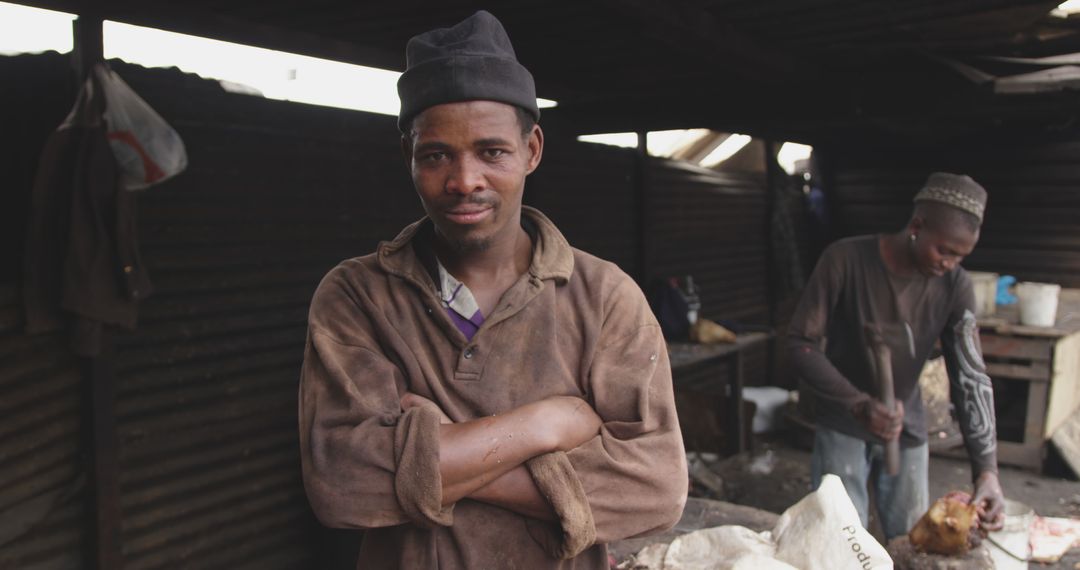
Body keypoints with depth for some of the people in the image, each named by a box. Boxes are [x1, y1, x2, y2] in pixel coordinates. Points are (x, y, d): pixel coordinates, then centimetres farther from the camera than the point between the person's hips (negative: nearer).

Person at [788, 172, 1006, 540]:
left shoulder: (955, 286, -9)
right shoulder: (845, 260, -19)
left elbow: (971, 377, -9)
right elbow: (801, 344, -17)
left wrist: (986, 469, -18)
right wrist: (861, 405, -27)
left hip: (907, 429, 3)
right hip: (843, 427, -3)